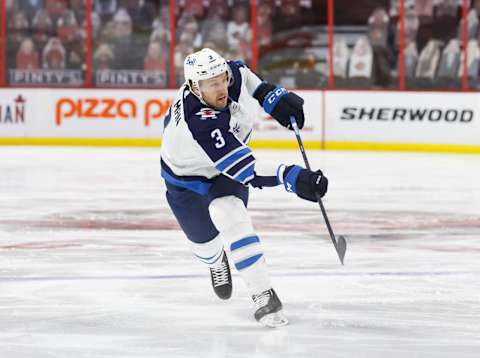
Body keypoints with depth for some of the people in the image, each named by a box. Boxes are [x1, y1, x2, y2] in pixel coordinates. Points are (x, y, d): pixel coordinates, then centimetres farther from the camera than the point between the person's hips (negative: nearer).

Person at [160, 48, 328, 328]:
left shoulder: (232, 76, -26)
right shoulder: (198, 124, -45)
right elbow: (250, 173, -47)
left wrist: (273, 96, -6)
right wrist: (293, 179, -54)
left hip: (228, 166, 4)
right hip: (187, 179, -4)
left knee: (231, 219, -21)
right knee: (206, 242, 9)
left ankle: (264, 295, -18)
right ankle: (216, 262, 48)